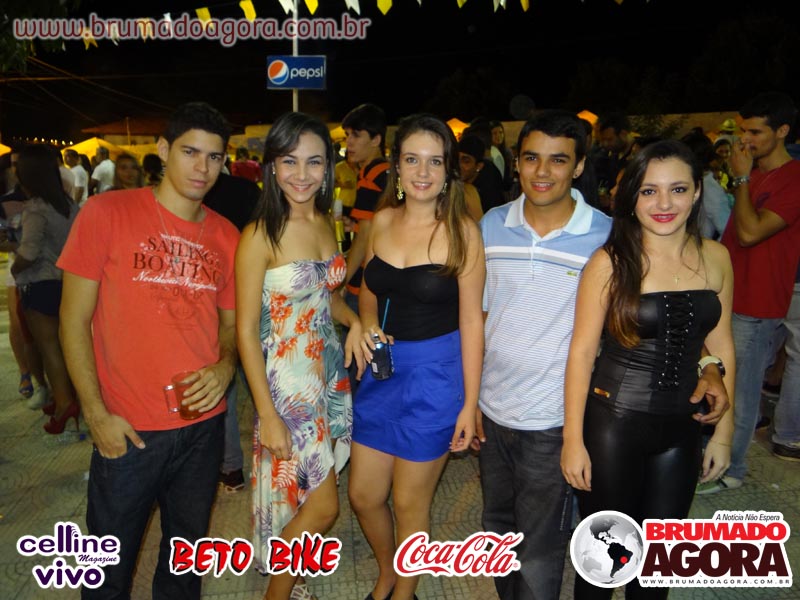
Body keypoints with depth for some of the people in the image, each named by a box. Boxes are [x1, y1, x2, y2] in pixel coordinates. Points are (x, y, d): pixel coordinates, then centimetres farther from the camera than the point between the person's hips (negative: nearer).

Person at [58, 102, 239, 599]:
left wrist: (225, 368, -10)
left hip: (203, 424, 3)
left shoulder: (227, 237, 3)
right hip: (127, 430, -3)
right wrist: (96, 414, -10)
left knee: (186, 556, 20)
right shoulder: (108, 213, -8)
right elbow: (74, 320, -6)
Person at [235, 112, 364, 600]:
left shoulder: (325, 223, 3)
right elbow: (246, 330, -15)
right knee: (323, 506, 2)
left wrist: (353, 319, -5)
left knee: (307, 495, 18)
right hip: (287, 381, -6)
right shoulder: (260, 235, -17)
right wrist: (268, 415, -16)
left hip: (330, 372, 6)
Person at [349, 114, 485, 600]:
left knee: (409, 502, 11)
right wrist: (368, 324, -3)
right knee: (363, 495, 15)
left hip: (435, 374, -5)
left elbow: (471, 321, -10)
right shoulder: (382, 220, 2)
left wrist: (470, 404, -9)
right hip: (381, 369, 5)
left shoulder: (461, 230, -11)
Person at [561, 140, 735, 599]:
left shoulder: (715, 258, 0)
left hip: (682, 427, 4)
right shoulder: (611, 261, -13)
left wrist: (723, 432, 9)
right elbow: (581, 352, -11)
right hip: (615, 422, -3)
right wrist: (573, 439, -10)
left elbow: (720, 348, 7)